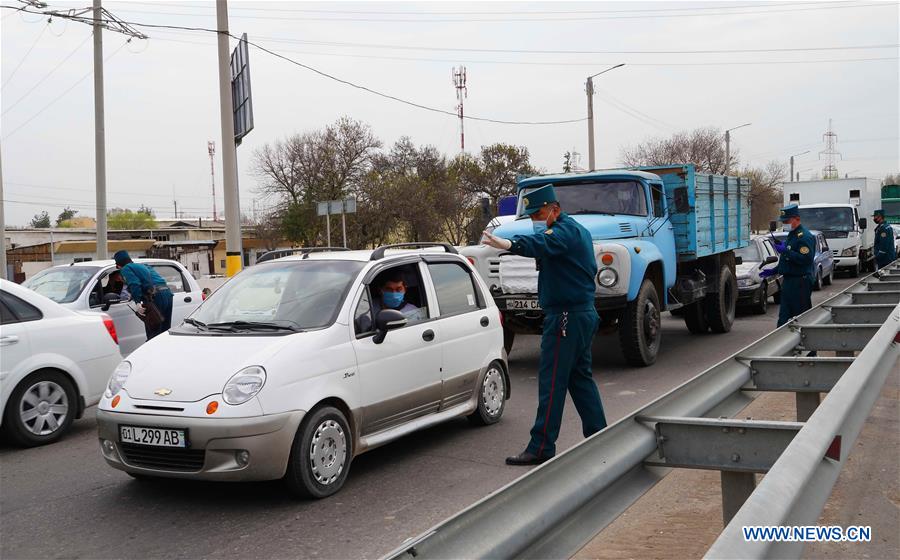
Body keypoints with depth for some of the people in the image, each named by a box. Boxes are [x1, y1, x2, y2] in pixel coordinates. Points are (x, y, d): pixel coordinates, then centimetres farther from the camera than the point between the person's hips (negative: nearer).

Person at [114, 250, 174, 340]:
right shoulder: (143, 266, 30)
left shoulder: (126, 269, 5)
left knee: (153, 334, -4)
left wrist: (138, 302, -16)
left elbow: (134, 285, -12)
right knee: (165, 332, 16)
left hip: (154, 296, -8)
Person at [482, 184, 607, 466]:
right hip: (583, 313, 11)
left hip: (566, 316, -11)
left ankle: (541, 447, -6)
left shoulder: (564, 230, -16)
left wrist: (510, 244, -59)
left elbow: (540, 244, -40)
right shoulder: (577, 229, 18)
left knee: (551, 381, -8)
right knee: (580, 377, 18)